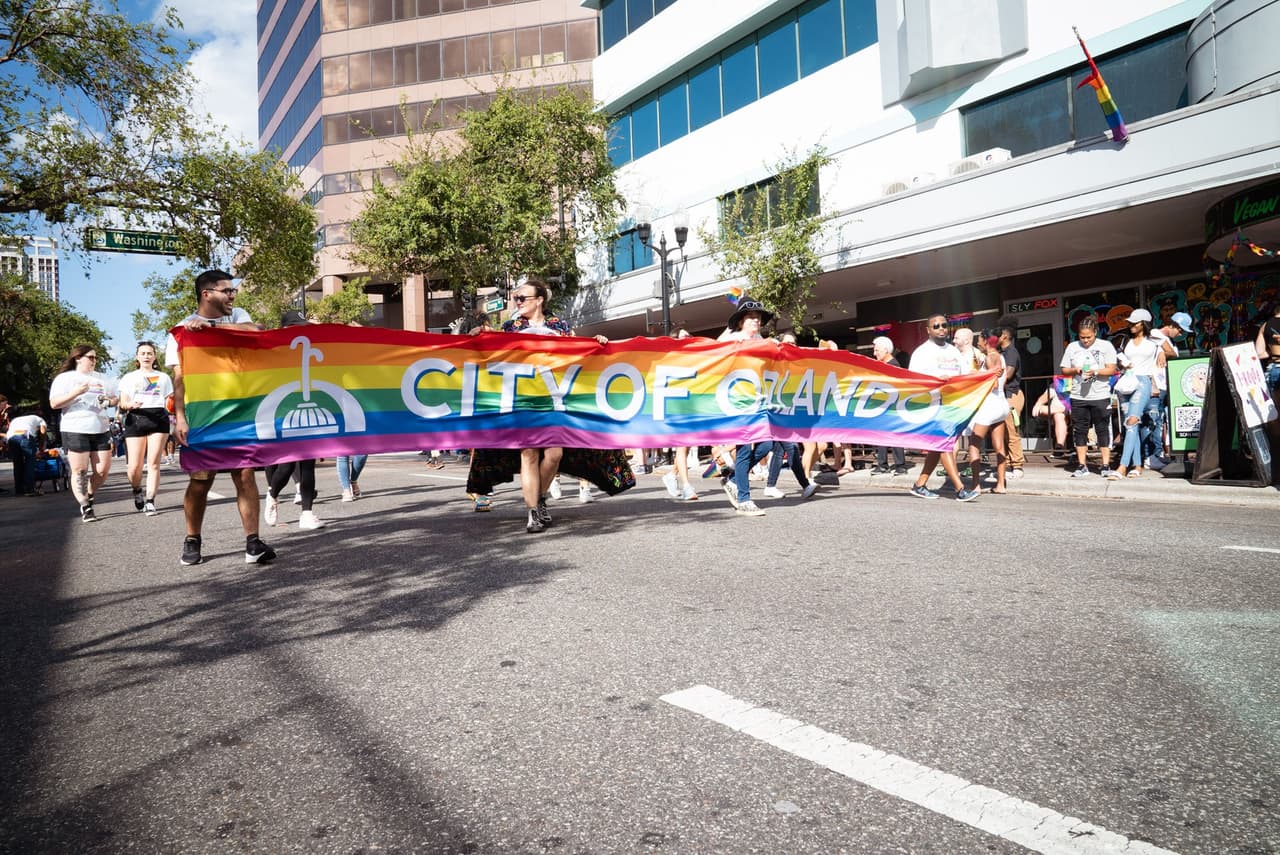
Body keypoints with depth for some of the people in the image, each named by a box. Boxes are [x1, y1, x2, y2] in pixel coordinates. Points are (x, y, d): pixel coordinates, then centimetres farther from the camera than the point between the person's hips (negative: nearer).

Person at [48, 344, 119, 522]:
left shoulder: (103, 379, 18)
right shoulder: (64, 378, 4)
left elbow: (116, 398, 23)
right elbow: (54, 404, -4)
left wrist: (109, 402, 0)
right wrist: (76, 392, -18)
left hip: (101, 429, 4)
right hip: (75, 430, -4)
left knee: (103, 469, -1)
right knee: (80, 470, -5)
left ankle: (89, 498, 20)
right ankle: (85, 508, 2)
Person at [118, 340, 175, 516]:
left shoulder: (163, 377, 20)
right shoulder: (129, 378, 19)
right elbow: (123, 403, 11)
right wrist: (131, 405, -11)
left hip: (158, 418, 0)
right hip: (135, 418, 0)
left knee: (153, 463, -7)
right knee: (135, 466, -6)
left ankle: (150, 501, -5)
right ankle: (137, 491, 23)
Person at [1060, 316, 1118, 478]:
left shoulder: (1105, 346, 3)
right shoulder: (1072, 347, 9)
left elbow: (1111, 370, -2)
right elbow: (1064, 370, 12)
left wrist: (1095, 372, -19)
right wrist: (1075, 370, -8)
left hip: (1100, 396, -2)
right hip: (1078, 397, 3)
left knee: (1103, 430, 1)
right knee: (1079, 431, 5)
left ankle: (1106, 466, 7)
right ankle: (1082, 466, 12)